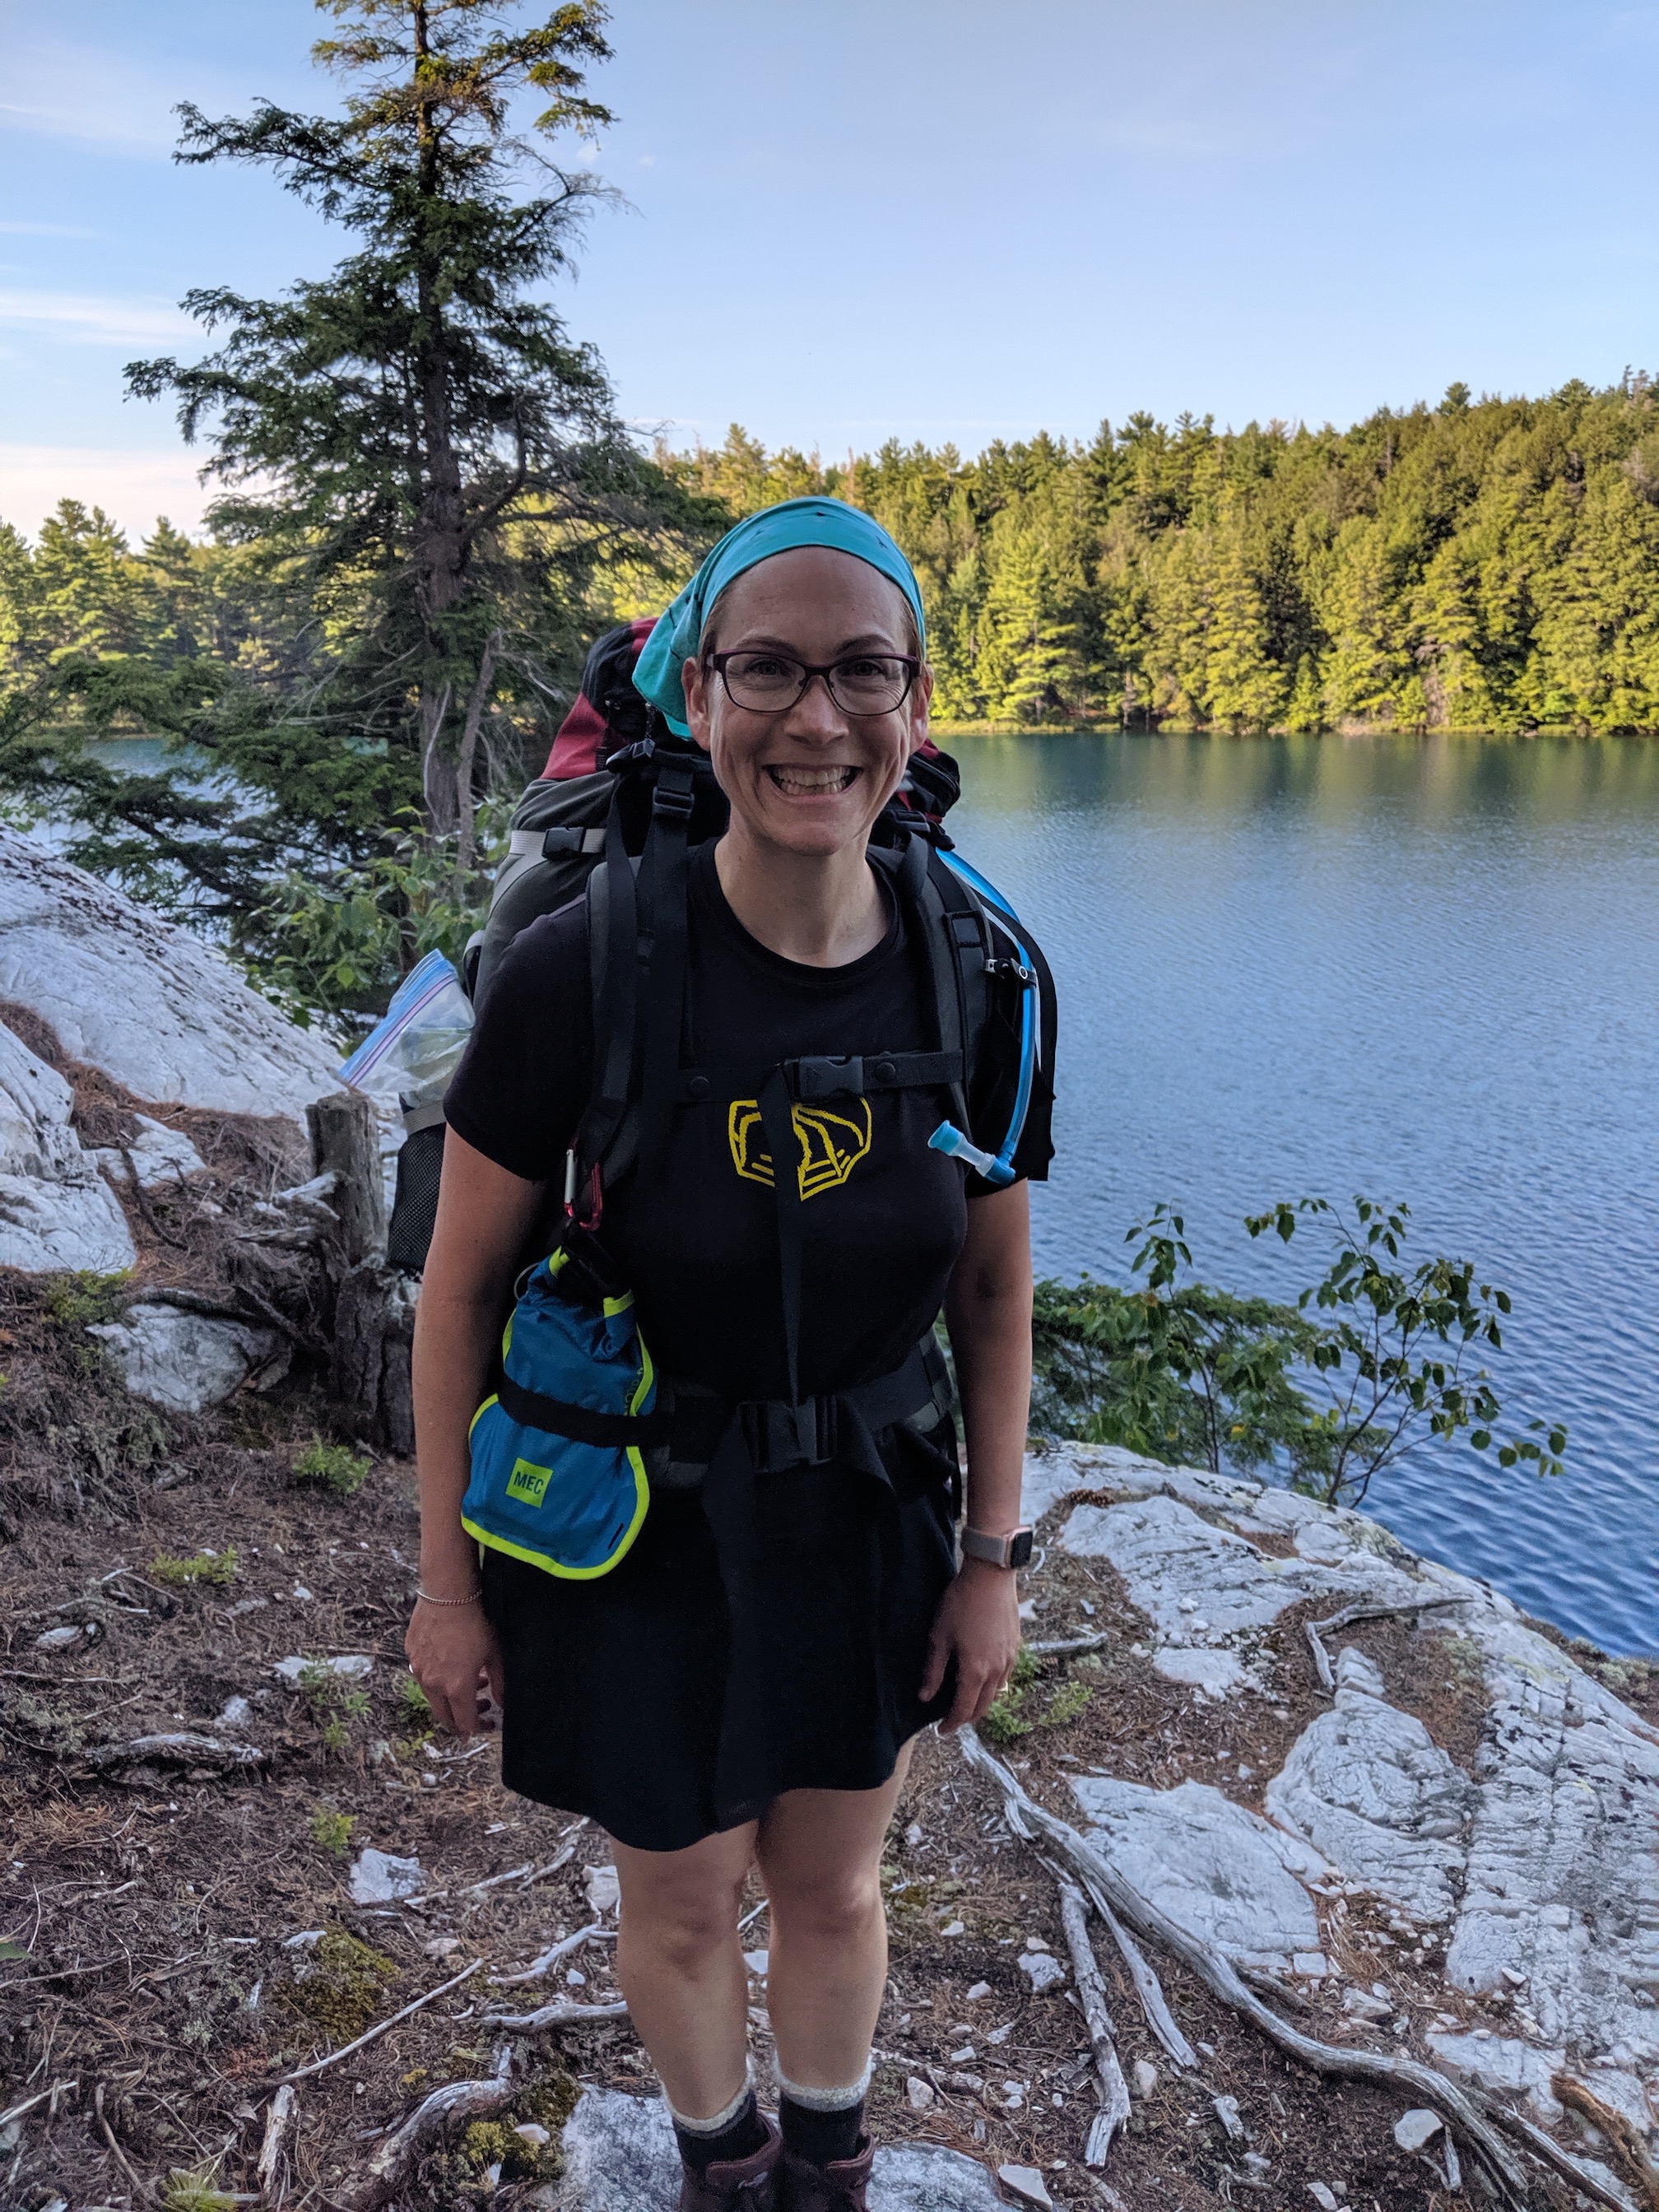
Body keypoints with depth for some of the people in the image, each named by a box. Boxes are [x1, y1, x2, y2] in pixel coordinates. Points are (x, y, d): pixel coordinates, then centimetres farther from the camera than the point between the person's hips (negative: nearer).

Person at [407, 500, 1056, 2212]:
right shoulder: (583, 973, -24)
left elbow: (995, 1292, -1)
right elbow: (461, 1284, -12)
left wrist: (991, 1560, 4)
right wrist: (445, 1583, -5)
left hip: (867, 1519, 3)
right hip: (637, 1521, -2)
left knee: (834, 1887, 23)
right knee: (684, 1908, 20)